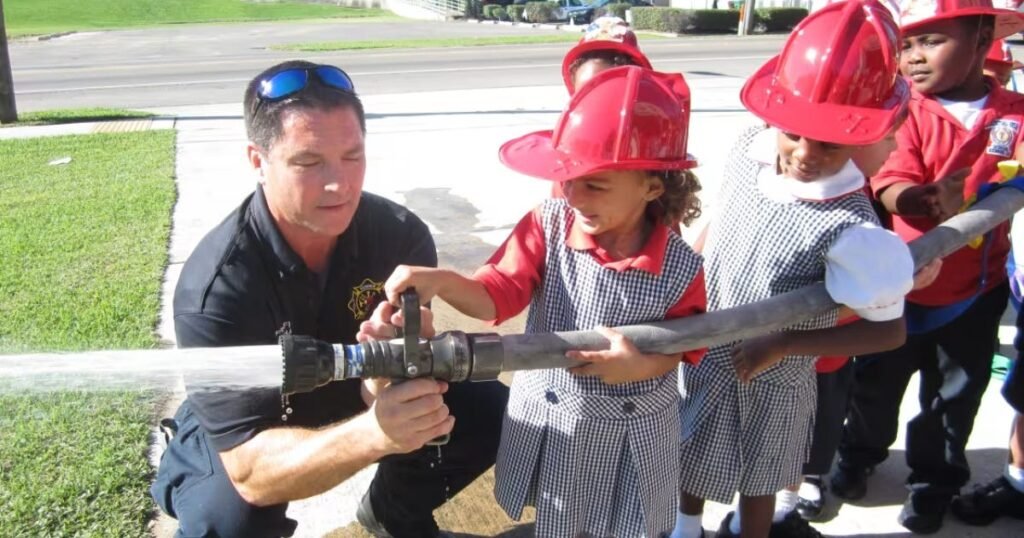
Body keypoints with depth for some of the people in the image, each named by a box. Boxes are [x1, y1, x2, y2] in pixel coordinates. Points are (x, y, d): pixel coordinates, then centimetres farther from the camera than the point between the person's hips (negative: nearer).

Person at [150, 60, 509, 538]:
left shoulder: (400, 234, -23)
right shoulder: (216, 286, -33)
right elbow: (250, 471, -37)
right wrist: (374, 435, -56)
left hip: (360, 402, 4)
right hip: (241, 434, -3)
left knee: (493, 411, -10)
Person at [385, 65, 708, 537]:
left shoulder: (681, 269, -20)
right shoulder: (548, 225, -18)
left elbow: (681, 346, -5)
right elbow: (496, 296, -18)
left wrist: (645, 366, -27)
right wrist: (442, 282, -38)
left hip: (630, 437, -1)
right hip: (547, 420, 2)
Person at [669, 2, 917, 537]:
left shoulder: (850, 225, -30)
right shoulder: (749, 151, -14)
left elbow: (890, 330, -21)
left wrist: (783, 345, -26)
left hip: (768, 380, -5)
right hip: (702, 352, 6)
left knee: (756, 483, 20)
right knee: (690, 456, 28)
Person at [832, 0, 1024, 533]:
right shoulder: (907, 112, -11)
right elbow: (891, 185, -22)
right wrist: (921, 200, -44)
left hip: (975, 289, 1)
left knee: (953, 395, 17)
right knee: (877, 381, 19)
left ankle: (932, 481, 39)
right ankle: (859, 452, 45)